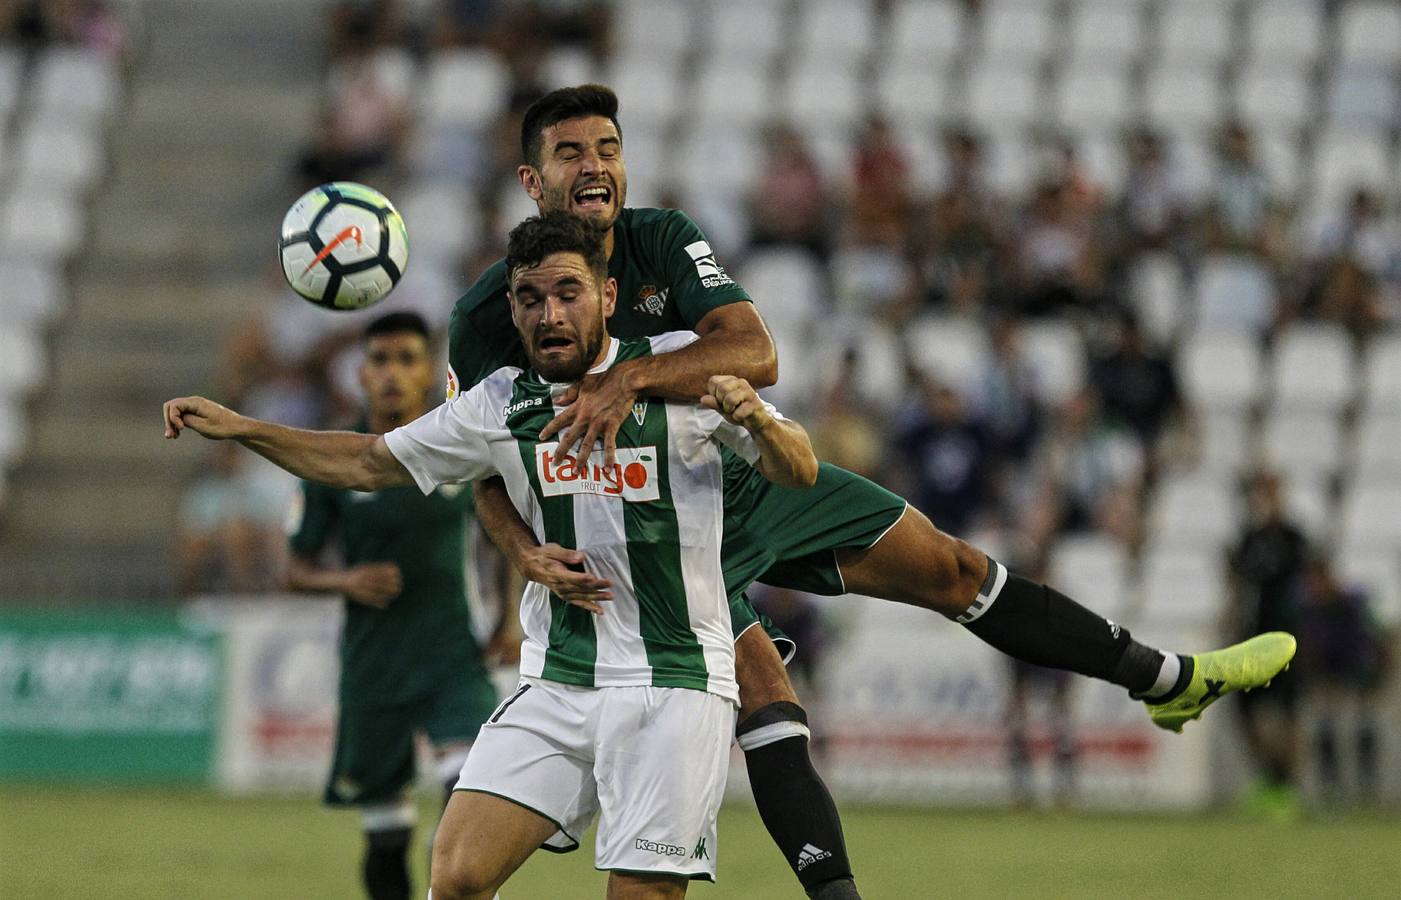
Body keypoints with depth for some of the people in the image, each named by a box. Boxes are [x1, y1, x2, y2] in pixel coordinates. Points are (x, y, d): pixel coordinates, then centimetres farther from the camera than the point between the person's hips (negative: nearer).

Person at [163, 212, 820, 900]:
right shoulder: (500, 408, 7)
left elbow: (798, 471, 0)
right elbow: (369, 464, 18)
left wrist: (756, 419, -23)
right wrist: (238, 427, 10)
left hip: (674, 685, -3)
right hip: (553, 685, 4)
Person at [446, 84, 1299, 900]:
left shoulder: (665, 241, -12)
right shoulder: (486, 317, -16)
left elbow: (755, 352, -28)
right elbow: (488, 476, -8)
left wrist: (629, 379, -43)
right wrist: (530, 552, -29)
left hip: (755, 478, 3)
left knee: (953, 569, 8)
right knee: (771, 718, -20)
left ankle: (1173, 681, 22)